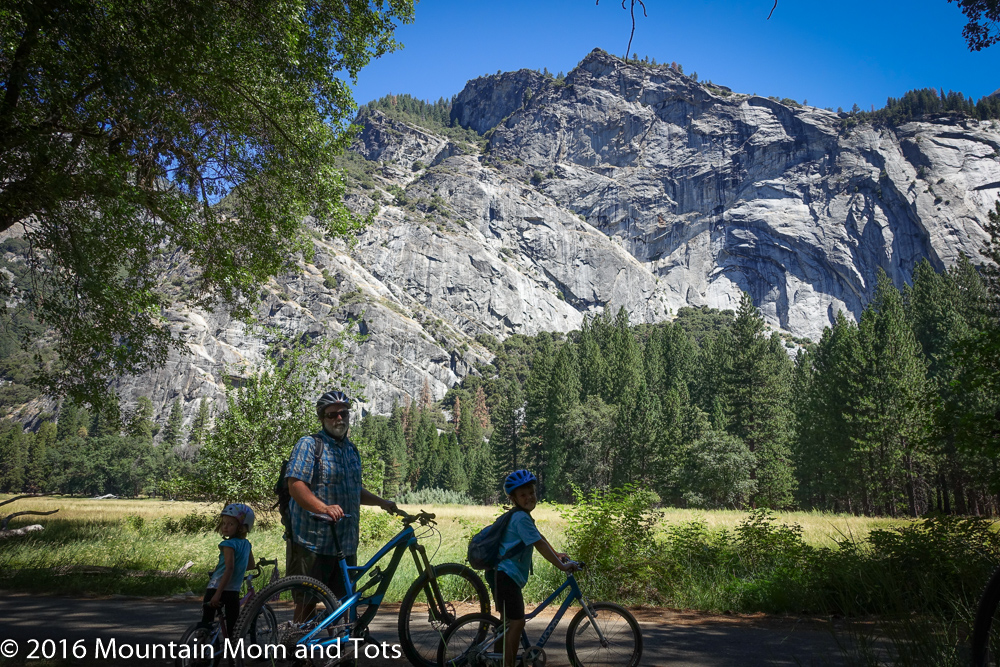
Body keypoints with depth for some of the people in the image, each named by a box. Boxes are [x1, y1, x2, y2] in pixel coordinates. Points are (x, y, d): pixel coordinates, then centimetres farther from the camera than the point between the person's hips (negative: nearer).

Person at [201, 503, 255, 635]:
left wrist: (217, 594, -25)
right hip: (235, 592, 6)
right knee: (231, 628, 10)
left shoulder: (229, 544, -14)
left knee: (206, 623, 5)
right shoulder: (247, 544, 7)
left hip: (216, 588, -6)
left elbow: (229, 568, -24)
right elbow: (251, 566, 20)